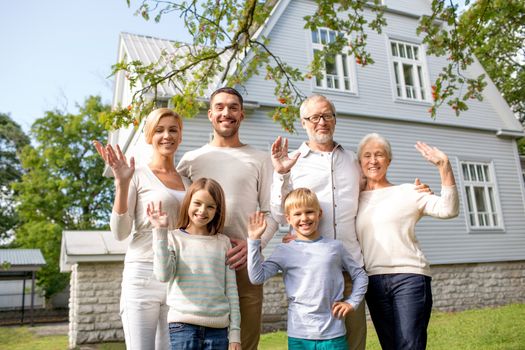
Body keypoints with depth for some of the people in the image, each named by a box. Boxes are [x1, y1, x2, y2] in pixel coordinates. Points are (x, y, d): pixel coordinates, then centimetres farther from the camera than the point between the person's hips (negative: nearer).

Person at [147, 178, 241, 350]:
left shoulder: (223, 242, 6)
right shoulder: (173, 238, 1)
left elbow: (231, 290, 6)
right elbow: (163, 275, -16)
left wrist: (235, 332, 4)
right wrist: (160, 231, -19)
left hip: (218, 328, 2)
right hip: (183, 325, -2)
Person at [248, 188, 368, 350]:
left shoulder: (335, 247, 2)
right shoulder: (284, 251, -1)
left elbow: (360, 276, 14)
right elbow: (257, 277, -11)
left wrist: (352, 302, 2)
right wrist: (254, 240, -13)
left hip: (334, 335, 1)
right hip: (299, 336, 0)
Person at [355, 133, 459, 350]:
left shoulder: (407, 192, 3)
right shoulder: (357, 200, 12)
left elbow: (448, 210, -10)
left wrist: (444, 166, -20)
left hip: (409, 277, -3)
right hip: (374, 282, 4)